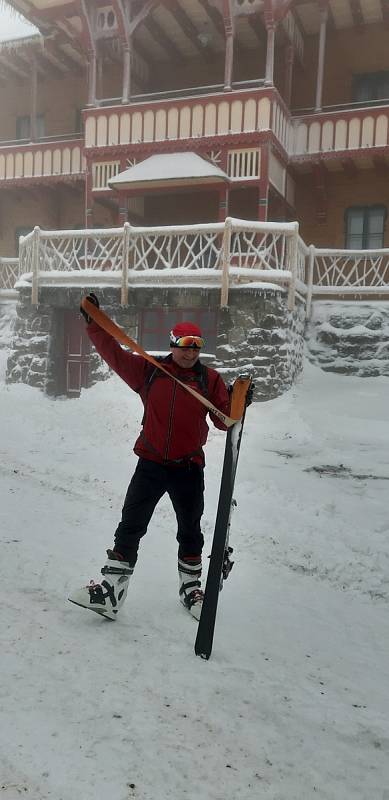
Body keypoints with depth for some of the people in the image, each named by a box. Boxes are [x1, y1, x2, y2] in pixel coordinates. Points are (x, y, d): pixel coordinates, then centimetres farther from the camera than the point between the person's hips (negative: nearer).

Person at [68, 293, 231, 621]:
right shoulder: (149, 370, -2)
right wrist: (93, 321, -12)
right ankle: (111, 591, 10)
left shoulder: (210, 379, -2)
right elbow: (115, 354, -4)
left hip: (189, 468, 0)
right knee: (130, 527, 0)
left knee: (190, 531, 15)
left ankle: (190, 587, 35)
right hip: (150, 462, 0)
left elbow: (224, 420, -2)